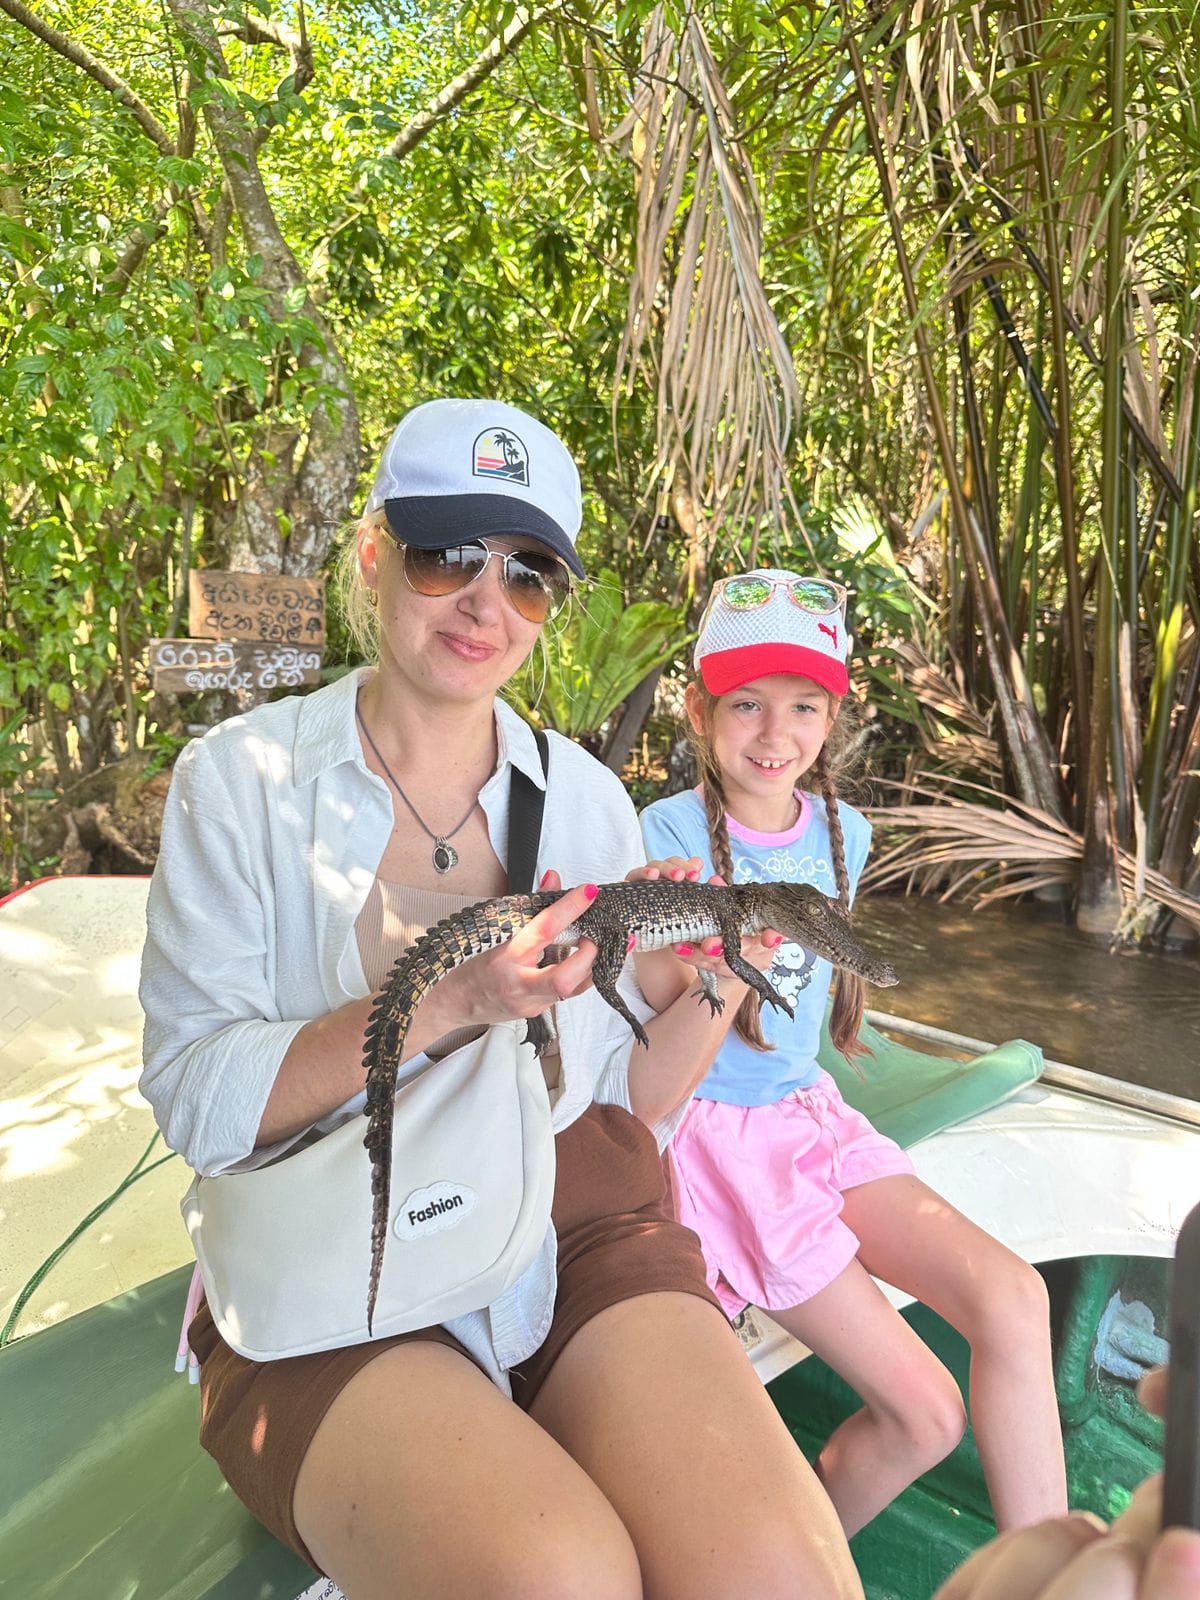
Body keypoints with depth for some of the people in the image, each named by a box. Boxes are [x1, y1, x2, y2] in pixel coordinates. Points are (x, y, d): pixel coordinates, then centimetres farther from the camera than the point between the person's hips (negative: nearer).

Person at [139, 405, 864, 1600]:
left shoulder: (586, 796, 7)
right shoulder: (241, 777, -1)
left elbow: (625, 1099, 9)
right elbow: (194, 1100, -9)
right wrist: (446, 1003, -21)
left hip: (576, 1223, 3)